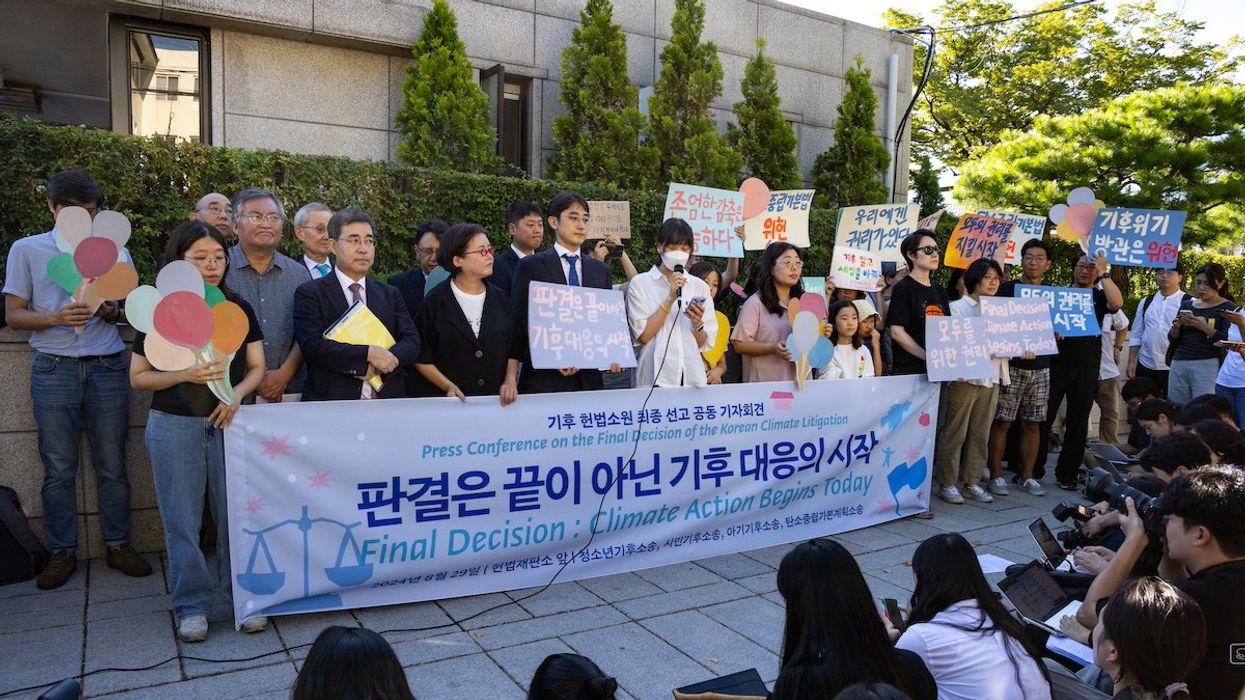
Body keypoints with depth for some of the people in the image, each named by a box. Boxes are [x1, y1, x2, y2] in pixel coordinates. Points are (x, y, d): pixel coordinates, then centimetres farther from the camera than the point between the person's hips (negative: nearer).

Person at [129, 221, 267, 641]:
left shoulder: (239, 310, 5)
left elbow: (256, 367, 7)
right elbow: (138, 377, 0)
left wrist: (236, 393, -12)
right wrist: (186, 375, -17)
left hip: (228, 422, 1)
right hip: (174, 426, -1)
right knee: (182, 518, 5)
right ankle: (192, 604, 17)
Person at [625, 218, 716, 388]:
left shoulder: (700, 286, 7)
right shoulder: (640, 283, -2)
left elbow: (705, 343, 7)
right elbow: (642, 335, -10)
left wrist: (697, 324, -13)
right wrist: (670, 299, -14)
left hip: (692, 376, 3)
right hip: (656, 376, -3)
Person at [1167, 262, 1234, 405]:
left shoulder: (1228, 308, 2)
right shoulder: (1186, 305, 14)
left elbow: (1228, 342, -10)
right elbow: (1172, 339, 13)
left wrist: (1203, 326, -22)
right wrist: (1177, 326, -7)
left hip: (1206, 365, -4)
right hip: (1178, 364, 4)